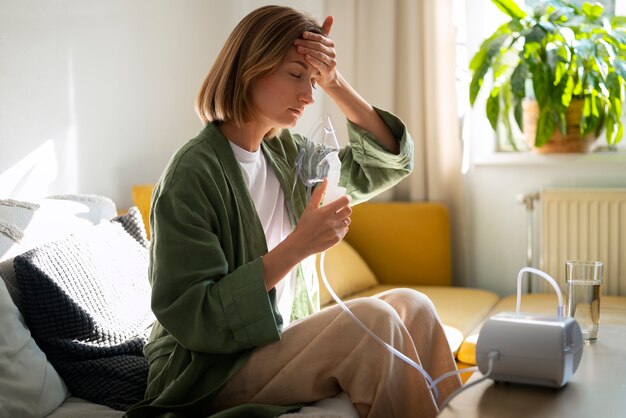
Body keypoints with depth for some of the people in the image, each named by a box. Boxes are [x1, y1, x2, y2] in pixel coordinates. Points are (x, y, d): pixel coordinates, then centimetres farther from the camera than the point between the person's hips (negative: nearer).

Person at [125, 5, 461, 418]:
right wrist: (298, 246, -27)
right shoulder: (194, 172, -18)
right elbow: (188, 316, -21)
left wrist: (336, 84, -9)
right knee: (372, 319, -24)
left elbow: (390, 162, 5)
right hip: (207, 373, -7)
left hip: (283, 341, 8)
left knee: (411, 306, -8)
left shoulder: (288, 152, 5)